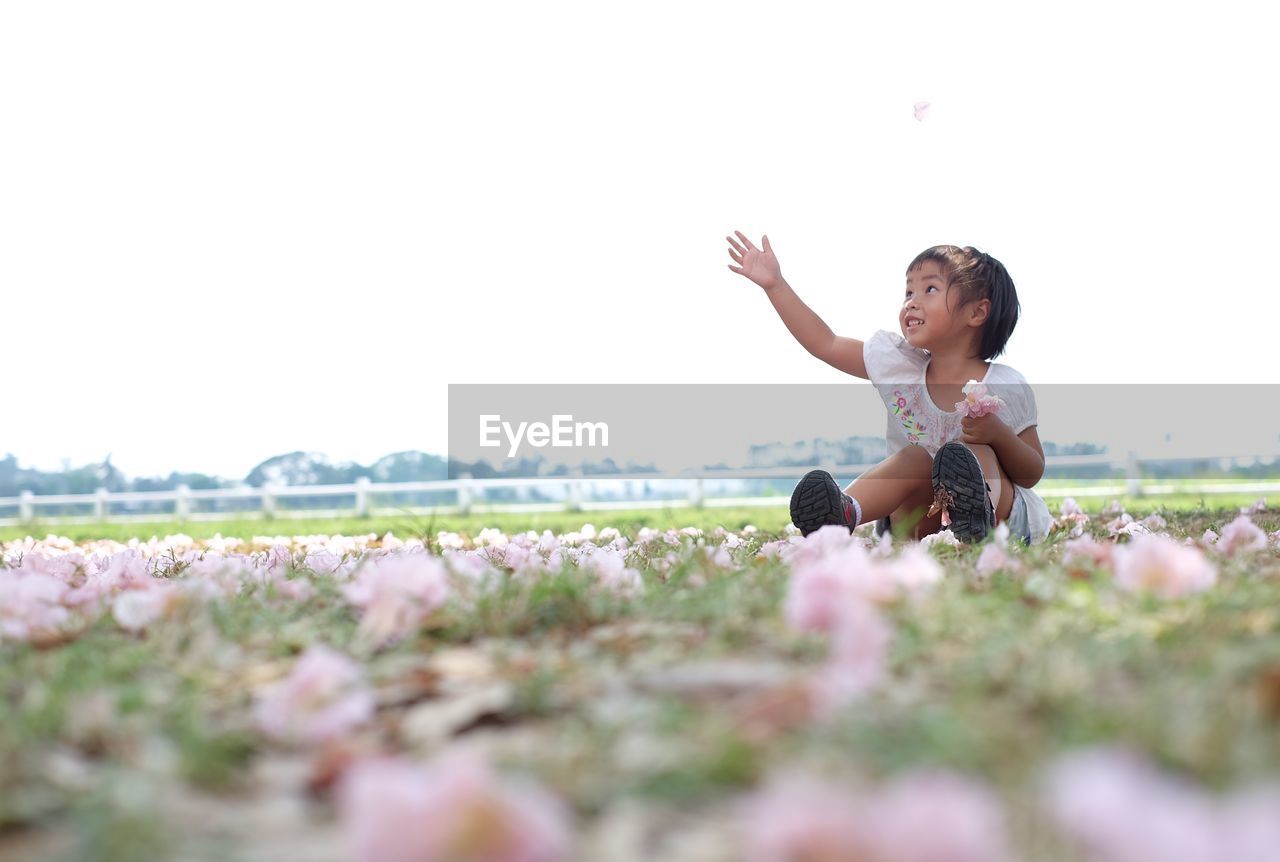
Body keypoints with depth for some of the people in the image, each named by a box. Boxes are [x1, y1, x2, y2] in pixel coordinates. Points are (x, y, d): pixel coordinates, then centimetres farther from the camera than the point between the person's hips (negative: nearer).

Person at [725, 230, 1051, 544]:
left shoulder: (1007, 388, -7)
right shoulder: (898, 363, 4)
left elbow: (1032, 475, -2)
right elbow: (826, 343, 8)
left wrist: (998, 435, -22)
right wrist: (775, 284, 7)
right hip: (923, 523, 2)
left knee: (976, 453, -24)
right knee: (914, 457, -25)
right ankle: (846, 512, -50)